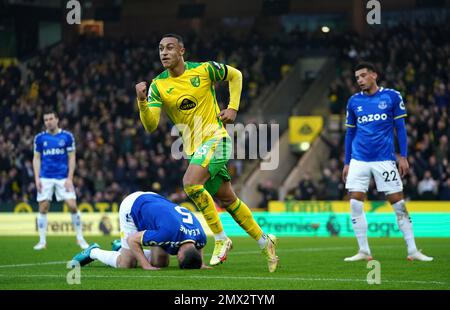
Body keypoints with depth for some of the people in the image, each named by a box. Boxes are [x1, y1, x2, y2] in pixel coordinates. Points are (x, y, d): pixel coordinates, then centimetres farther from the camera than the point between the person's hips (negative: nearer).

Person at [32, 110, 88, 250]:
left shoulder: (67, 136, 1)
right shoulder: (40, 138, 5)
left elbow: (71, 158, 3)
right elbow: (36, 158, 9)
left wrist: (70, 178, -6)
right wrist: (37, 178, -1)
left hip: (63, 177, -1)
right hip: (45, 178, 1)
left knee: (73, 206, -8)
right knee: (43, 208, -2)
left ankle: (80, 238, 6)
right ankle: (42, 241, 8)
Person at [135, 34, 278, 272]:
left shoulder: (204, 70, -7)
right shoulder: (158, 86, -1)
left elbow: (235, 75, 11)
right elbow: (151, 125, -11)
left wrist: (232, 108, 1)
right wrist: (142, 101, -28)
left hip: (216, 138, -5)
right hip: (194, 148, 5)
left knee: (190, 183, -27)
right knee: (227, 200, 11)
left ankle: (221, 239, -14)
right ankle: (264, 241, 28)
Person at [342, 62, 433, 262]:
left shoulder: (392, 96, 0)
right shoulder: (354, 101, 8)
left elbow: (400, 128, 3)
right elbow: (350, 133, 14)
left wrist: (403, 157, -3)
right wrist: (346, 163, 12)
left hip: (384, 159, -3)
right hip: (359, 160, 3)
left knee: (398, 203, -2)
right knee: (355, 204, -5)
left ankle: (412, 251, 4)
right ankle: (364, 251, 4)